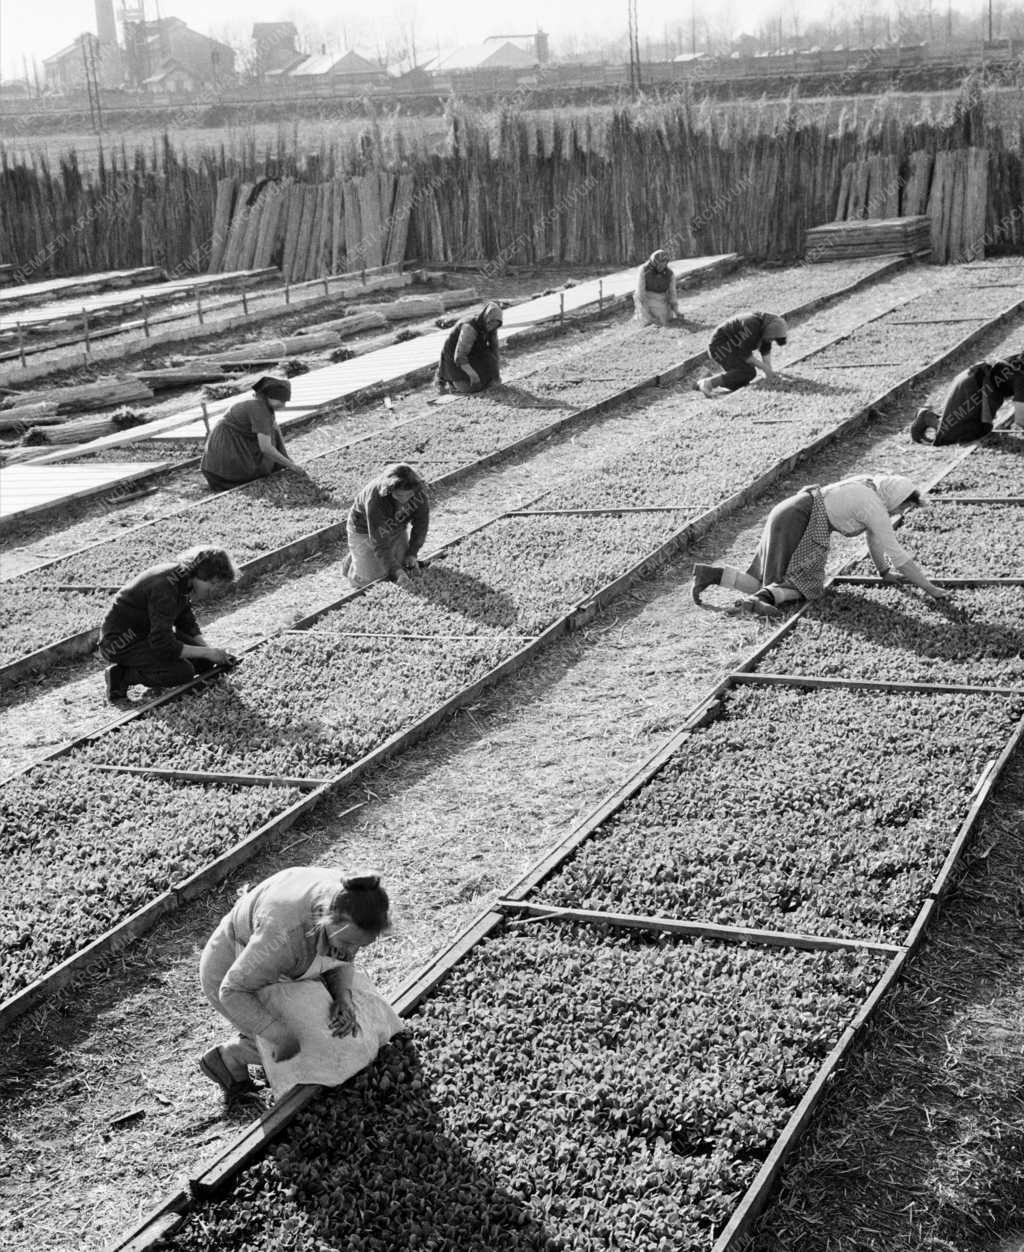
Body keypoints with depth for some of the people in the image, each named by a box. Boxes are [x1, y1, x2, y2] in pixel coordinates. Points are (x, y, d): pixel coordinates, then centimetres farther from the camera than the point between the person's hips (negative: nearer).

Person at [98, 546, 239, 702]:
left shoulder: (183, 578, -1)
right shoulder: (165, 587, -30)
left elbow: (188, 625, 11)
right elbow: (164, 646, -30)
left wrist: (210, 650, -4)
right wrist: (208, 652, -23)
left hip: (147, 634, 10)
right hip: (120, 641, -10)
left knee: (204, 661, -1)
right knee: (184, 672, -25)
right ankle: (122, 676, -10)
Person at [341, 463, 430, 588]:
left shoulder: (419, 491, -29)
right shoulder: (375, 499, -41)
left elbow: (421, 523, -12)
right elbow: (379, 544, -38)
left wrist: (412, 553, -18)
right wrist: (396, 570, -46)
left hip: (397, 528, 4)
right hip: (365, 529, -4)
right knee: (368, 580, -5)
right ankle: (354, 558, 27)